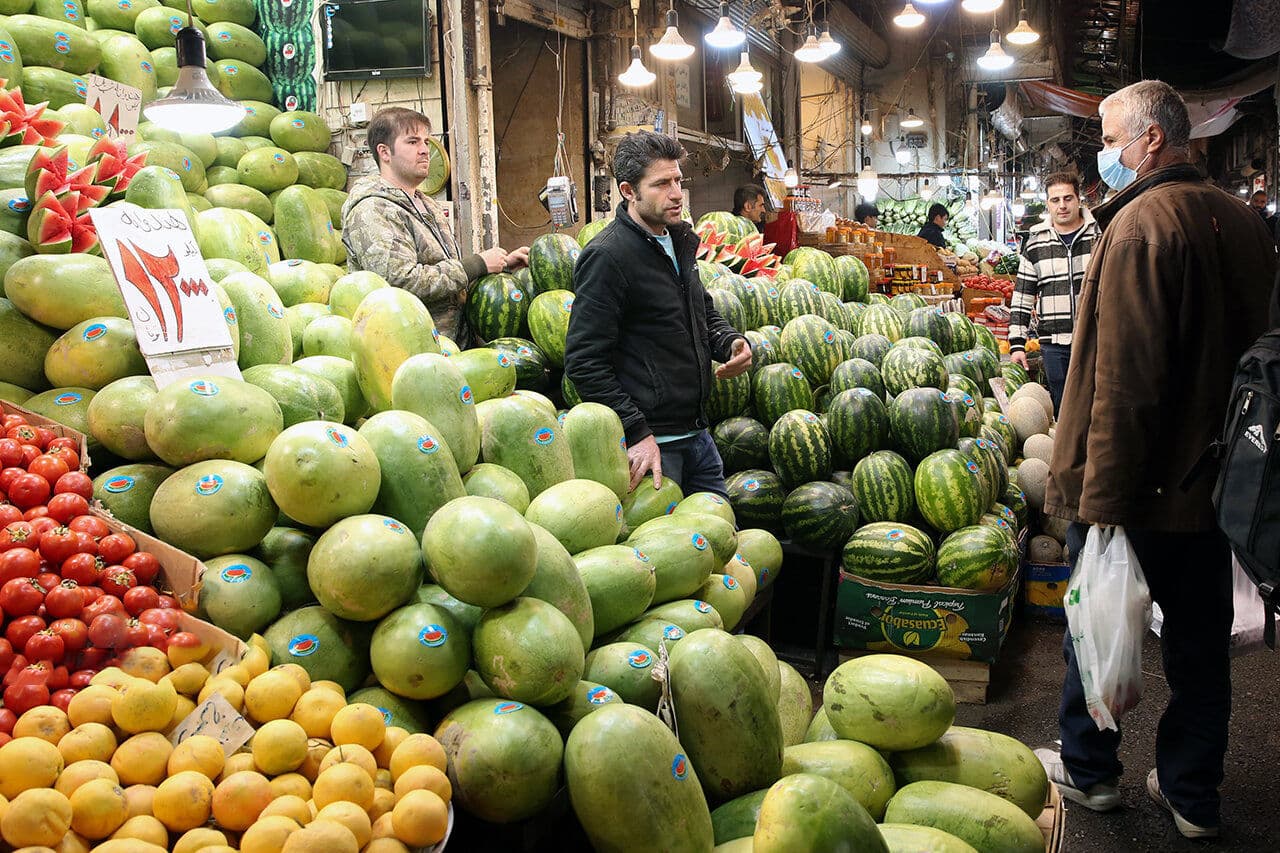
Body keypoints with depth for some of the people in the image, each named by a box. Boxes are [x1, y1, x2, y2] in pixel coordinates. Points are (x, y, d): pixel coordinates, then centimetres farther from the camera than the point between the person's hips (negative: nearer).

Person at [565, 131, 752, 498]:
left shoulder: (680, 241, 11)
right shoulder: (606, 257, -16)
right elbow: (584, 362, -19)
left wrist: (730, 342, 3)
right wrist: (636, 433, -23)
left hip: (696, 434, 9)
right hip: (648, 442, -8)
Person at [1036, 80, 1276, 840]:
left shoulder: (1141, 224, -19)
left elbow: (1124, 379, -24)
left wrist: (1101, 498, -22)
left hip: (1136, 488, -7)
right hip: (1216, 480, 7)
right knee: (1201, 640, 15)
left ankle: (1090, 770, 27)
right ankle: (1193, 792, 27)